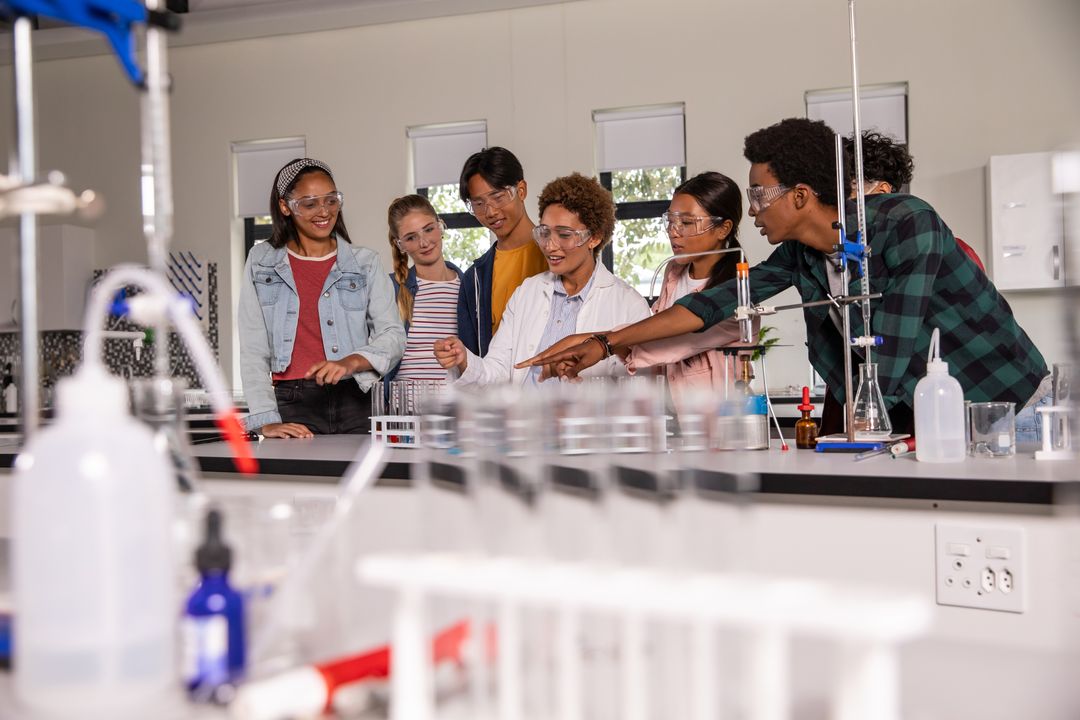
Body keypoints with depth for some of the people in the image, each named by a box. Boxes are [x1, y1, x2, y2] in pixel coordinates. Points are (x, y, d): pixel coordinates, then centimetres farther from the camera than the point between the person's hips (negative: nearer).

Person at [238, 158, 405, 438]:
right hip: (294, 405, -1)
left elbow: (393, 335, 3)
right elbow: (253, 349, 5)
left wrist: (351, 362, -17)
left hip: (357, 403, 1)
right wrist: (266, 420, -6)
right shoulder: (261, 262, 10)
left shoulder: (365, 263, 11)